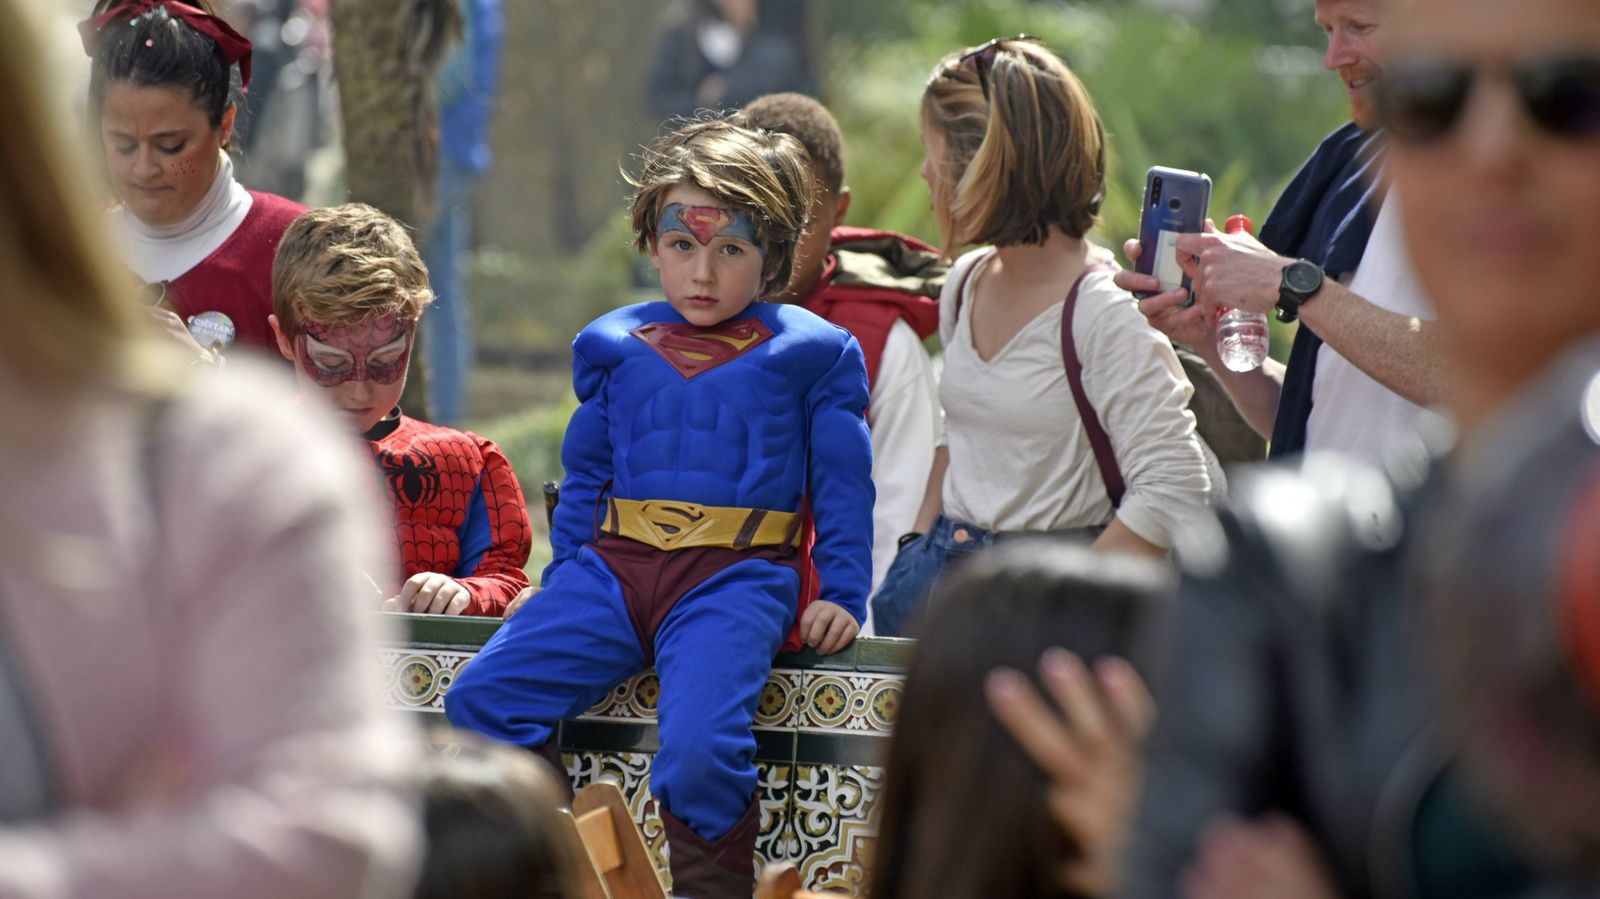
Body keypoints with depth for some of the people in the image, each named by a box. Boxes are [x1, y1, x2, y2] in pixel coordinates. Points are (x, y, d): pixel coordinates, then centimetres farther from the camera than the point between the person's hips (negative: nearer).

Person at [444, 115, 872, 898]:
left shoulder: (812, 352, 8)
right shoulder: (614, 347, 18)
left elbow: (842, 483, 9)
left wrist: (841, 595, -1)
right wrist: (564, 582, 18)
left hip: (736, 578, -4)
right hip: (615, 566, 4)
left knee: (698, 749, -30)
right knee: (480, 700, -15)